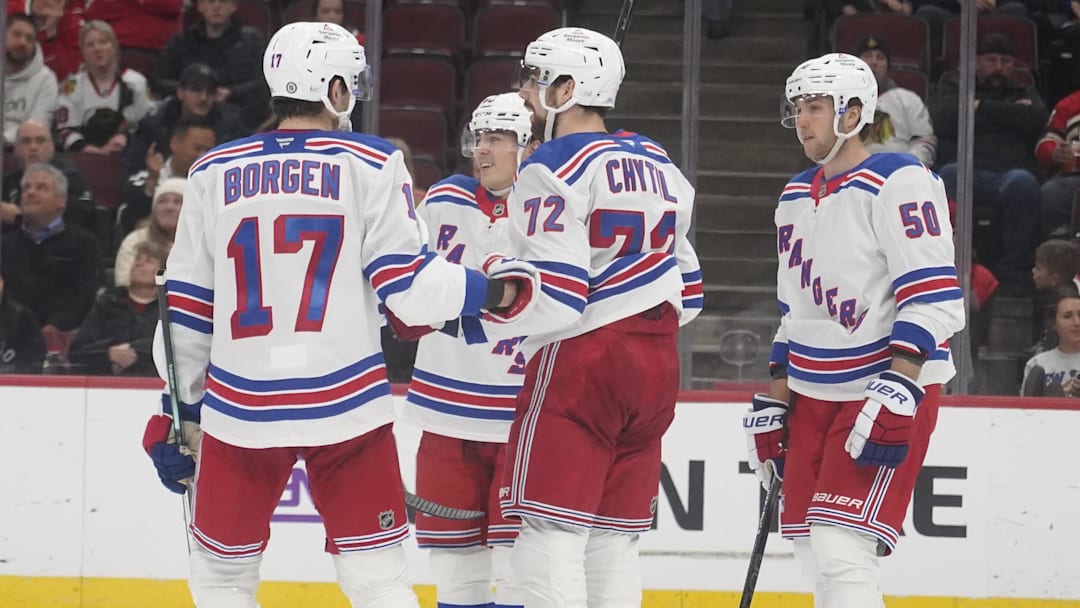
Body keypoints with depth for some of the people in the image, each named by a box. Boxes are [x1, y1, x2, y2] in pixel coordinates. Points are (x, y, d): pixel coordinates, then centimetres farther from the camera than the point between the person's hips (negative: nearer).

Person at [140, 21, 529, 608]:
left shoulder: (213, 173, 5)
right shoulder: (370, 166, -2)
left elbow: (187, 306, 8)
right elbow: (408, 286, -7)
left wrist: (179, 409, 17)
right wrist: (497, 292, 8)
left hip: (240, 408, 2)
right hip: (347, 406, -2)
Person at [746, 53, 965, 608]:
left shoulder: (898, 182, -11)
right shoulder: (796, 198, 15)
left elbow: (933, 296, -19)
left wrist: (898, 388, -27)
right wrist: (773, 401, 18)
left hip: (888, 387, -8)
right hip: (814, 395, 8)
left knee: (841, 549, -19)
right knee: (814, 555, 4)